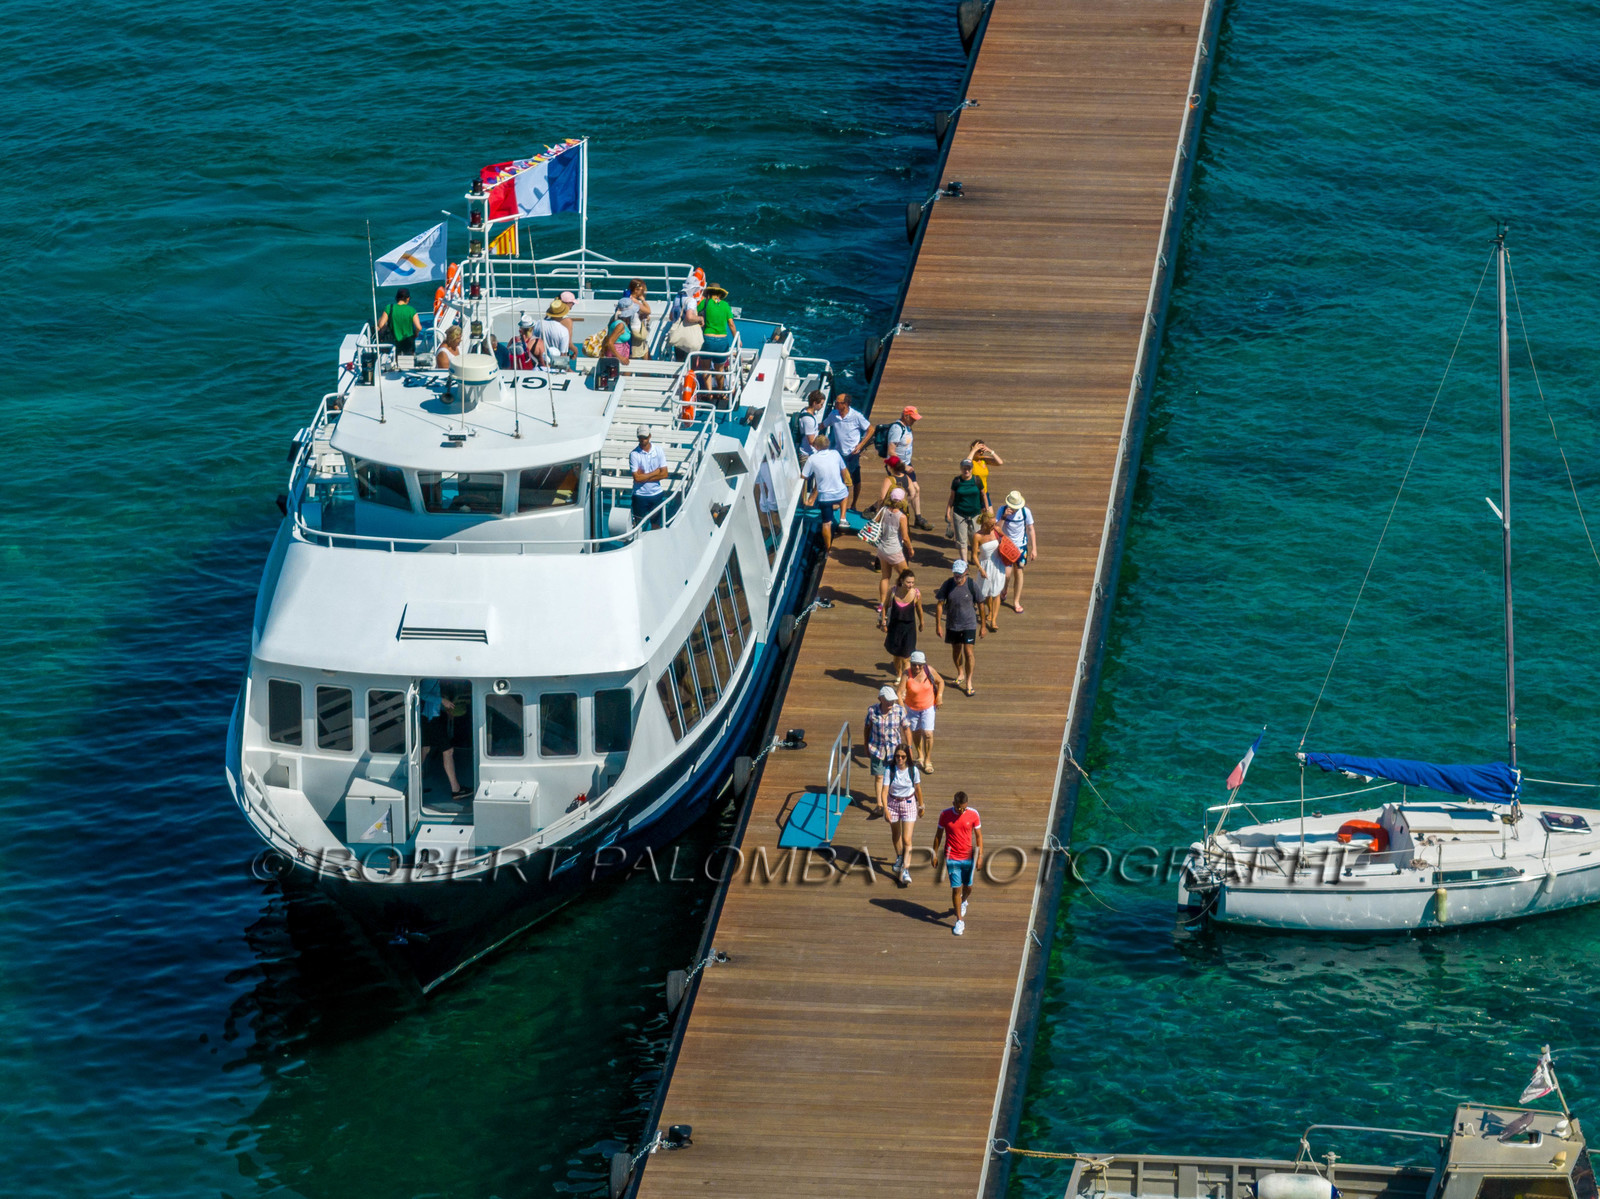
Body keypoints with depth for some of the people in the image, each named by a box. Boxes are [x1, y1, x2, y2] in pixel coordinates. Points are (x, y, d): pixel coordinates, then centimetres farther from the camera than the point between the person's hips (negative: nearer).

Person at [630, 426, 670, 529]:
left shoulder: (659, 451, -1)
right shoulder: (634, 454, -11)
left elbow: (665, 474, -7)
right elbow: (637, 478, -17)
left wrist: (644, 477, -13)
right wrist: (656, 472, -10)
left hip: (657, 494, 3)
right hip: (640, 495, -3)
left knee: (656, 524, 10)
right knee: (638, 525, 3)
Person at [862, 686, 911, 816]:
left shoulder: (899, 710, -12)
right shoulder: (872, 710, -11)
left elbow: (906, 728, -1)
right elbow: (867, 728, 3)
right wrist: (867, 747, 8)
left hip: (894, 748, 1)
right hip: (877, 748, -1)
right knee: (879, 776, -1)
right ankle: (880, 804, 6)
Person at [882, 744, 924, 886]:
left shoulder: (913, 770, -12)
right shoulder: (890, 770, -15)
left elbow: (918, 789, 2)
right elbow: (885, 789, -20)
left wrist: (921, 806, 12)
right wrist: (885, 808, -31)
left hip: (909, 803, -2)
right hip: (893, 803, 2)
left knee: (907, 839, -10)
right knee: (896, 835, 21)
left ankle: (905, 871, -10)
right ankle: (899, 858, 49)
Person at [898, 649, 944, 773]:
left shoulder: (929, 671, -18)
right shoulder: (907, 674, -23)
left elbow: (940, 681, 0)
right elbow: (900, 693, -27)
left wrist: (939, 697, -10)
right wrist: (902, 709, -37)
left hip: (928, 707, 0)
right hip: (912, 707, 0)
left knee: (928, 734, -9)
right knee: (916, 732, 18)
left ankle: (928, 761, 7)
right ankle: (920, 756, 43)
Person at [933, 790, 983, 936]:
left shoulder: (973, 814, -8)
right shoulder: (945, 814, -9)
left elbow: (979, 836, 0)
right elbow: (939, 835, 3)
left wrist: (980, 856, -3)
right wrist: (935, 854, 5)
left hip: (968, 857, 1)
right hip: (952, 858, -1)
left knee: (968, 887, 14)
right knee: (956, 889, -3)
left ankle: (963, 902, 49)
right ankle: (960, 921, 8)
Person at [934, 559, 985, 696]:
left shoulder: (972, 584, -13)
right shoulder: (947, 584, -9)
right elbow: (939, 604, -2)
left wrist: (983, 626, 0)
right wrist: (938, 625, -4)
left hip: (969, 624, -3)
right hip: (952, 624, 3)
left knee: (968, 652, -7)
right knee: (956, 650, 17)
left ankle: (968, 682, 4)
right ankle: (960, 673, 42)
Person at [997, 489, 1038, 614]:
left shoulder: (1025, 511, -13)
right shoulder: (1002, 510, -15)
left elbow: (1031, 530, -3)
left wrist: (1034, 549, -4)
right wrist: (1004, 516, -33)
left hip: (1021, 546, 1)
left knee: (1018, 573, 8)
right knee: (1006, 574, -6)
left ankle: (1016, 602, 22)